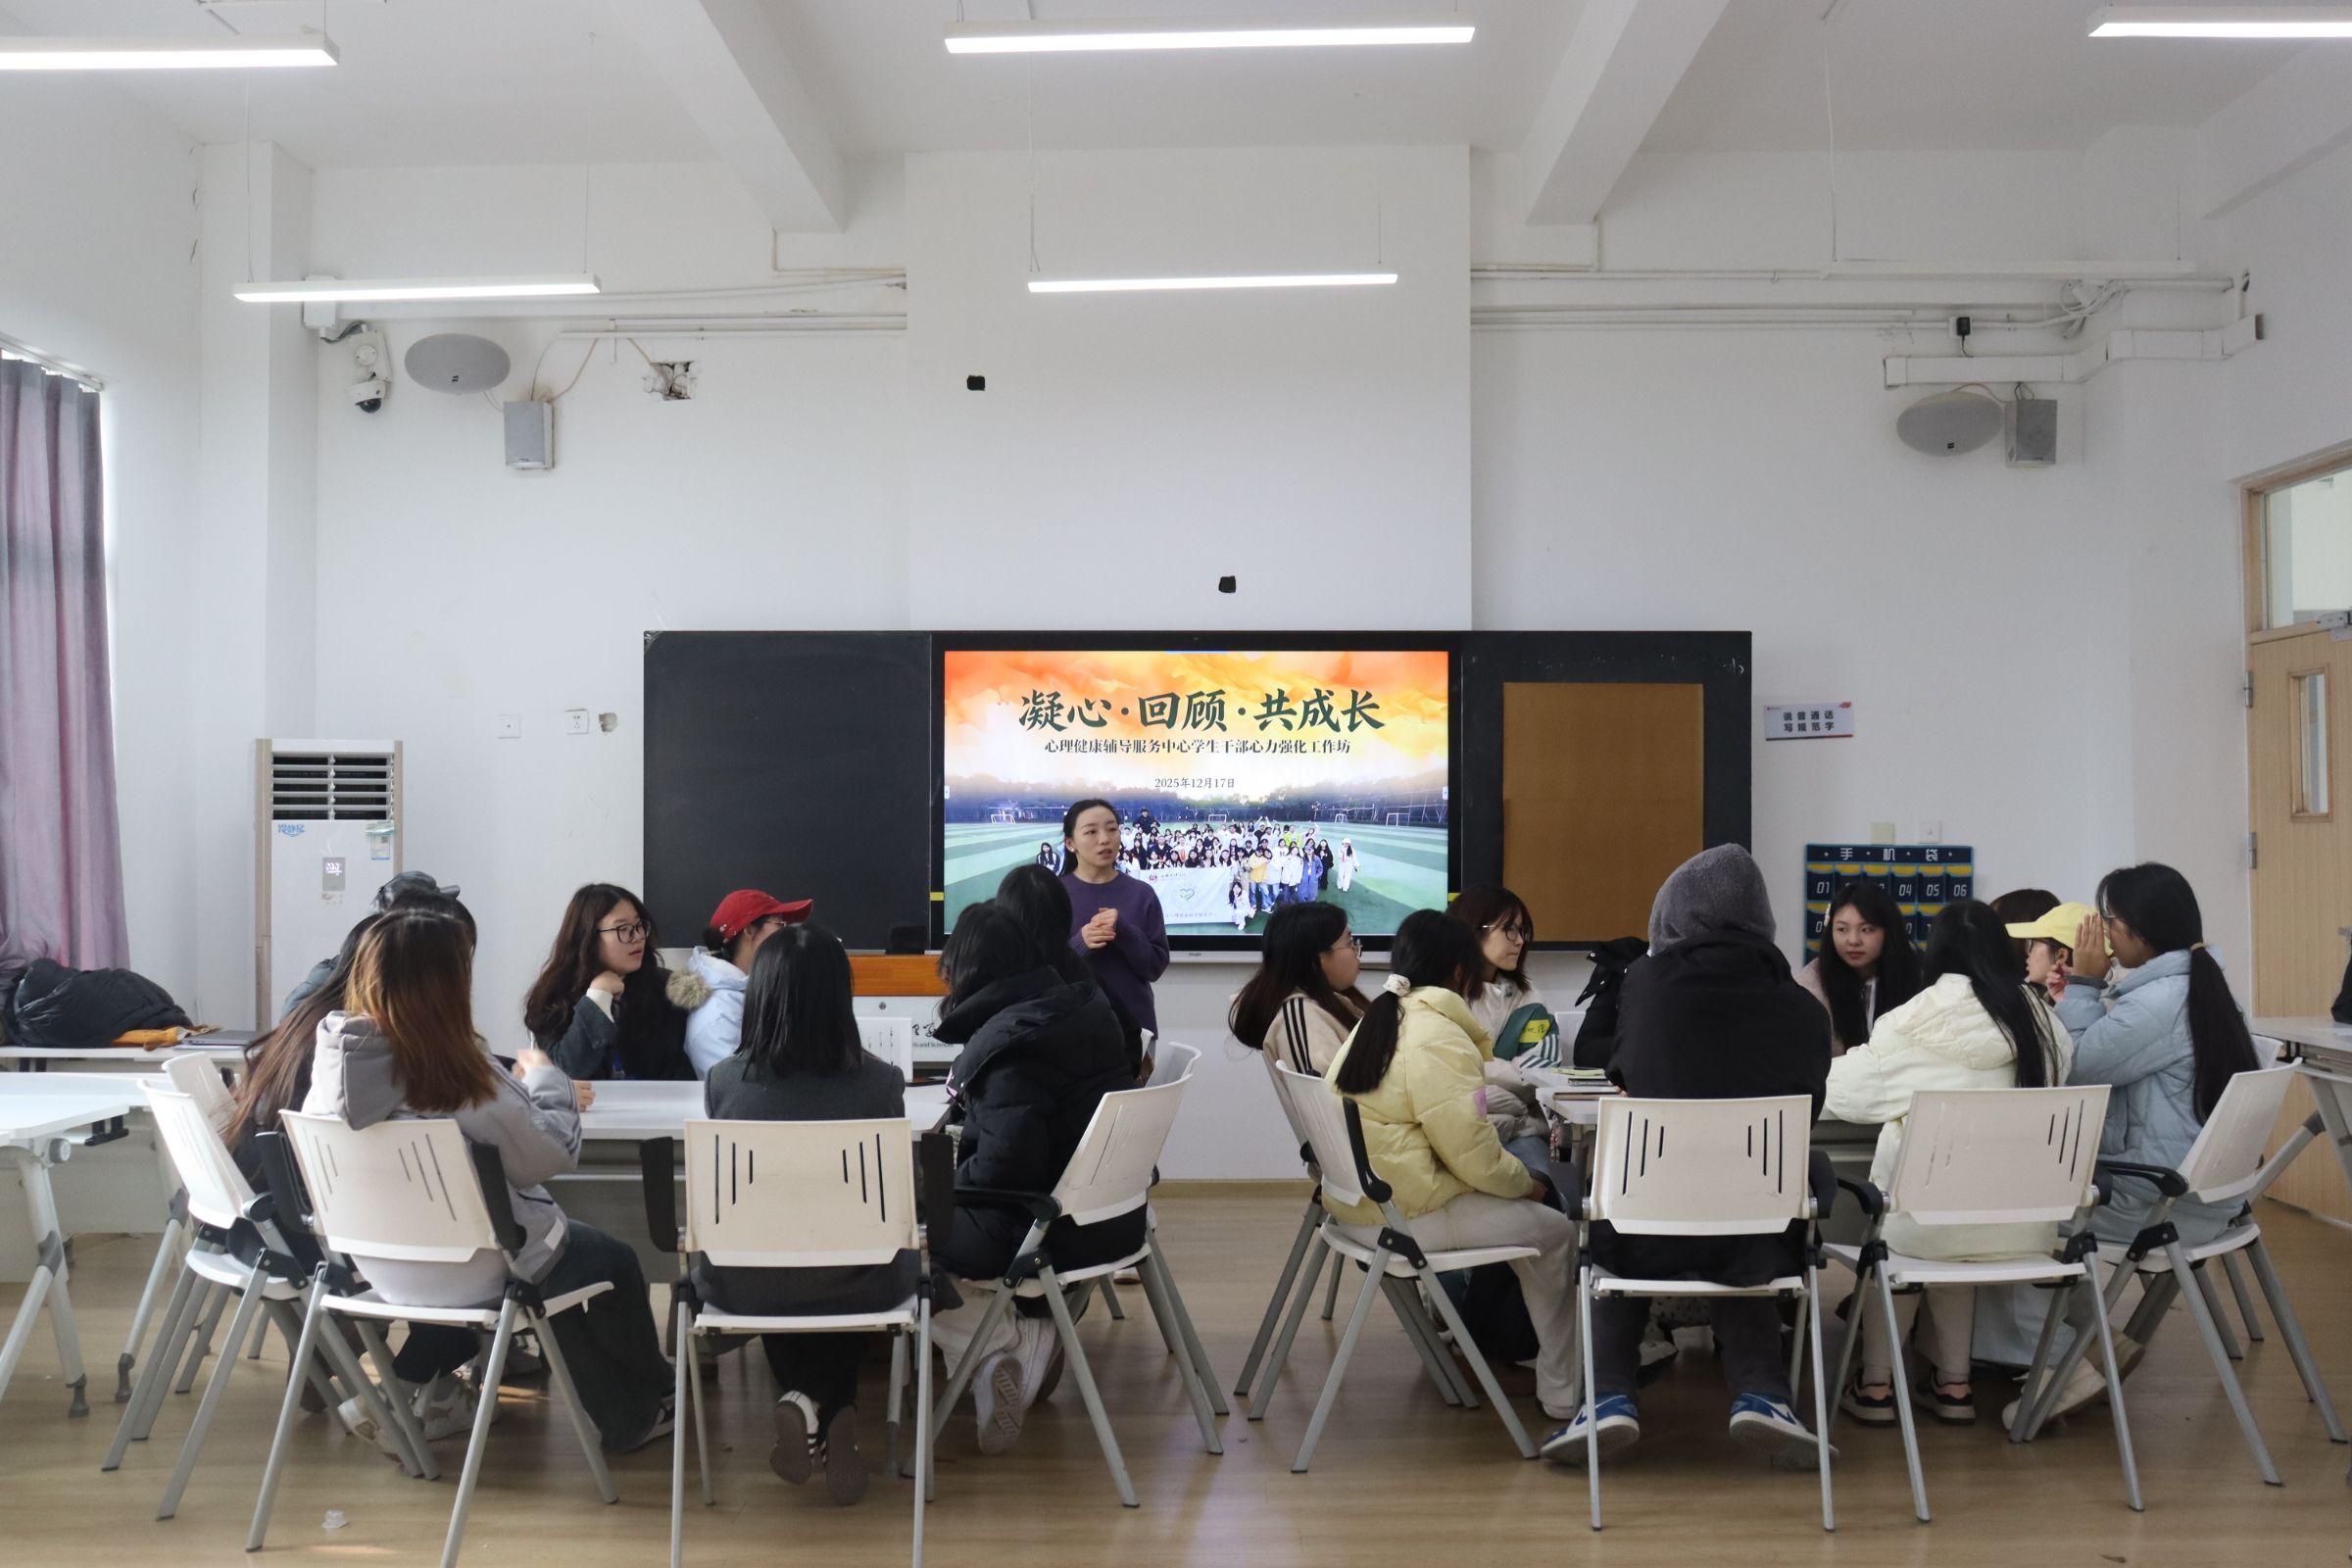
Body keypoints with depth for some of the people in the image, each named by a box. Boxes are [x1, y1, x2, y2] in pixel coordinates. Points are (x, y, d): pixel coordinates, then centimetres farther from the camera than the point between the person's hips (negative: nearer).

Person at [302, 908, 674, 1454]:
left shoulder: (334, 1055, -9)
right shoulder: (460, 1071, -29)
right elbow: (554, 1153, -19)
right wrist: (545, 1079, -1)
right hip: (467, 1270, -7)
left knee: (566, 1246, 27)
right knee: (615, 1261, 19)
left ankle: (624, 1415, 36)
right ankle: (643, 1407, 39)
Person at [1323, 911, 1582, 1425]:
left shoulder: (1378, 1021, 11)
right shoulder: (1438, 1038, -18)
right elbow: (1472, 1155, -20)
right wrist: (1527, 1182, -1)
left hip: (1357, 1199, 9)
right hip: (1402, 1213, -9)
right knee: (1556, 1232, 4)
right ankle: (1563, 1394, 12)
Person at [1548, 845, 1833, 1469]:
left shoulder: (1647, 981, -4)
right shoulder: (1804, 1011, -4)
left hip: (1648, 1233, -1)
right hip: (1759, 1240, 1)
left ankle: (1610, 1395, 17)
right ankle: (1760, 1392, 14)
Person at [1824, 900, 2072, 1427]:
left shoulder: (1916, 1022, -8)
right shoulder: (2039, 1017, 0)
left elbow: (1850, 1089, 6)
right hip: (2024, 1227, 3)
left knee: (1890, 1240, 27)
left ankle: (1875, 1384, 27)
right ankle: (1953, 1384, 31)